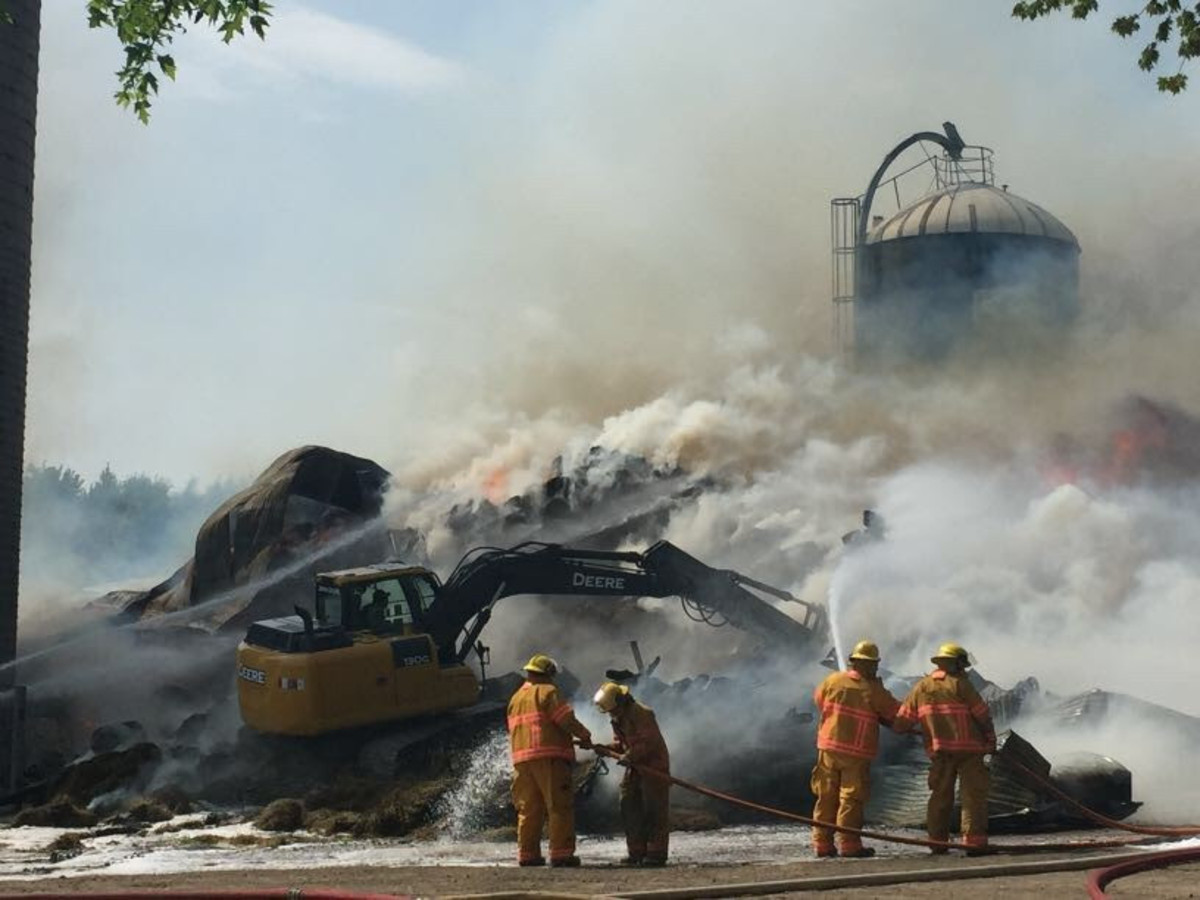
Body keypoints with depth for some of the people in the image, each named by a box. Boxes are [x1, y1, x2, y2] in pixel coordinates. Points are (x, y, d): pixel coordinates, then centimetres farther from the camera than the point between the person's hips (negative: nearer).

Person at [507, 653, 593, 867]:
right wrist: (584, 736, 5)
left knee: (529, 809, 10)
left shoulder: (515, 699, 22)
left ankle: (527, 854, 9)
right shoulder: (546, 692, -3)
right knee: (560, 807, -5)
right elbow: (566, 719, -9)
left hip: (522, 759, 8)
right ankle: (561, 853, -10)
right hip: (549, 757, -8)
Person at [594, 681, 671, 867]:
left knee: (654, 810, -8)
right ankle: (637, 852, 12)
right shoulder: (617, 718, 11)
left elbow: (649, 742, -24)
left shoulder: (641, 714, -18)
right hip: (635, 767, 9)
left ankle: (656, 853, -6)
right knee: (630, 809, 7)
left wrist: (629, 756, -28)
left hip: (654, 765, -9)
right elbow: (620, 743, 17)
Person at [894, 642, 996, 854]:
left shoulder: (921, 687, 9)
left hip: (938, 751, 5)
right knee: (973, 794, -3)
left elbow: (903, 721, 8)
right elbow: (982, 715, -3)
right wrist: (991, 741, 10)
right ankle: (974, 841, -10)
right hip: (967, 749, -5)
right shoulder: (960, 684, -4)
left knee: (940, 796, 13)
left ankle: (937, 842, 12)